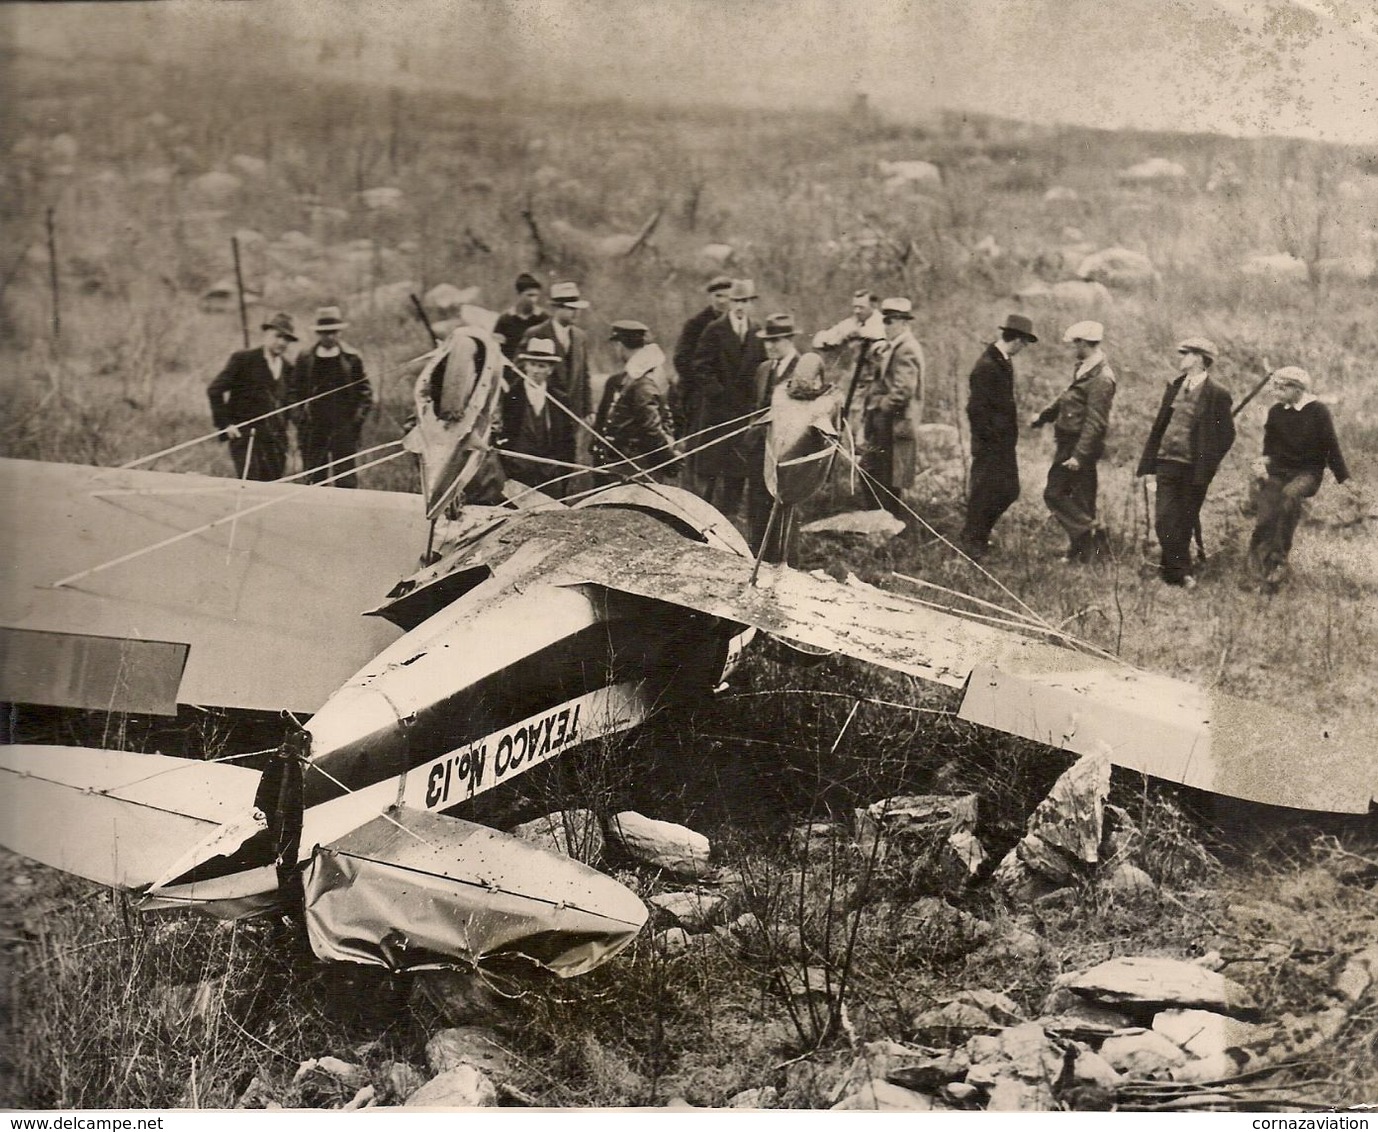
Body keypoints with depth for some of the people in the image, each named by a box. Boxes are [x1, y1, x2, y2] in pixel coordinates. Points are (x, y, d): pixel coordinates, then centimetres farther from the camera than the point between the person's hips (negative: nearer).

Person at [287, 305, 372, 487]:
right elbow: (293, 390, 11)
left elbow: (364, 391, 6)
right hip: (313, 429, 2)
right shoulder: (305, 358, 6)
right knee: (313, 479, 3)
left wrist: (359, 415, -5)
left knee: (345, 480, -5)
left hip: (344, 429, -2)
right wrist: (299, 416, 0)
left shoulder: (351, 358, 2)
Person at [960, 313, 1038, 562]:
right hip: (989, 446, -9)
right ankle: (972, 544, 13)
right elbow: (976, 409, -21)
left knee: (1009, 491, 12)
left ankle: (979, 535, 27)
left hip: (1005, 442, 9)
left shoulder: (1004, 362, 11)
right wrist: (991, 439, -18)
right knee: (984, 493, 0)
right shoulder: (986, 366, -19)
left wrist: (1011, 436, 14)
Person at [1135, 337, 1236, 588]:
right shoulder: (1175, 386, 9)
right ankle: (1181, 572, -1)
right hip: (1168, 461, 4)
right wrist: (1148, 461, 8)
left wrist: (1206, 466, -8)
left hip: (1195, 468, -4)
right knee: (1165, 518, -6)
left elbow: (1226, 435, -4)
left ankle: (1170, 571, 17)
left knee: (1185, 522, 5)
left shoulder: (1217, 394, -7)